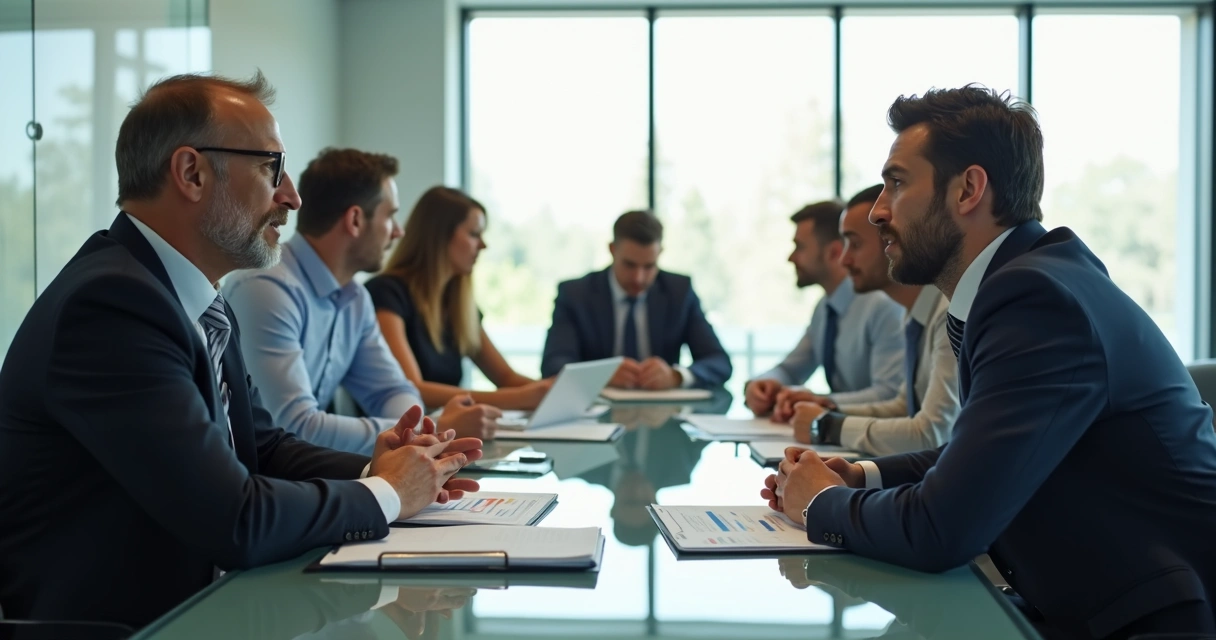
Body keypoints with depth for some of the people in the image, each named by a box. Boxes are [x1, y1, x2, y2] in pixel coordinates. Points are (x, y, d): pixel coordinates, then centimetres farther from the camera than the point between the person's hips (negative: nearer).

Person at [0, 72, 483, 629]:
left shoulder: (198, 301, 6)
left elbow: (260, 445, 14)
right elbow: (235, 524, -23)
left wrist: (370, 470, -3)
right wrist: (383, 494, -9)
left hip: (189, 600, 8)